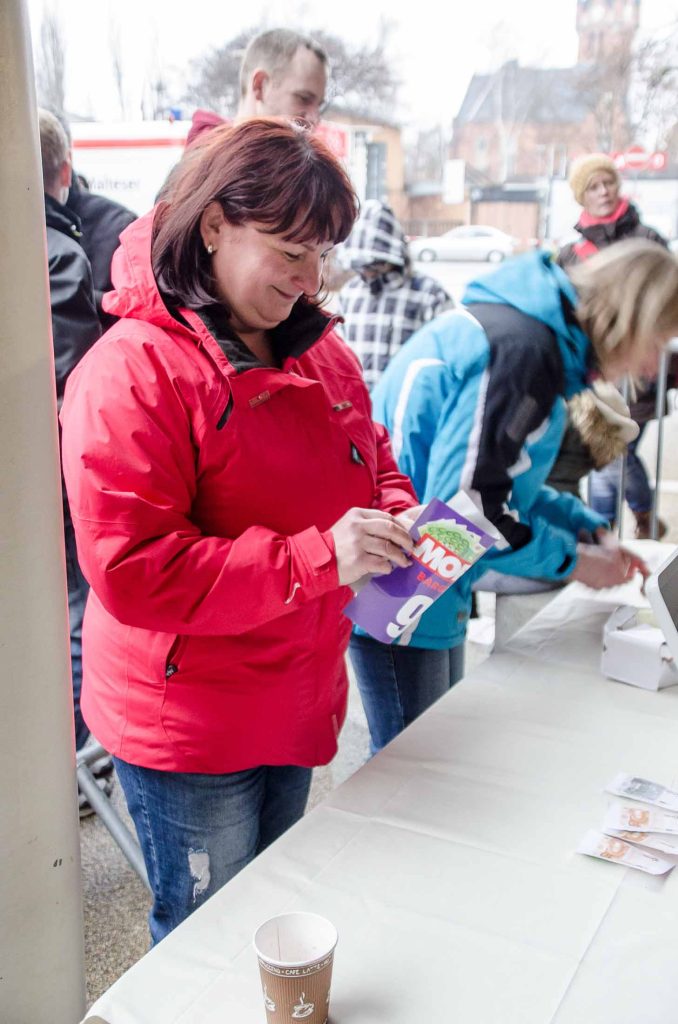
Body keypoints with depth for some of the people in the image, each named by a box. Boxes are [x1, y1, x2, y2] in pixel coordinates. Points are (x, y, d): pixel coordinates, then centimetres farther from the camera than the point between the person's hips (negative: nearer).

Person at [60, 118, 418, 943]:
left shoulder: (318, 350, 4)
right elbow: (132, 570, -25)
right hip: (187, 726, -7)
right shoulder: (131, 372, -20)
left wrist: (397, 517, -6)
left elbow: (369, 458, 18)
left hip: (297, 704, 7)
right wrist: (316, 558, -30)